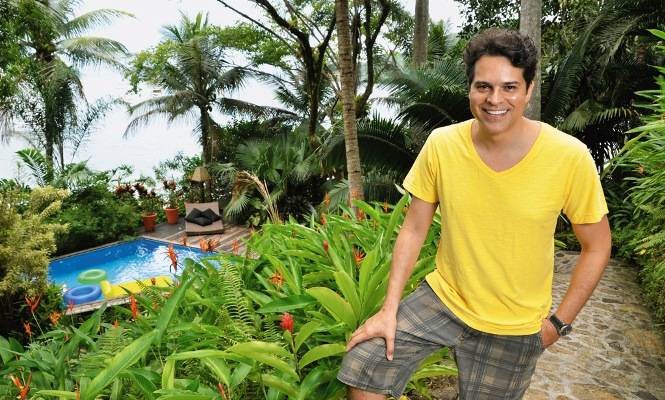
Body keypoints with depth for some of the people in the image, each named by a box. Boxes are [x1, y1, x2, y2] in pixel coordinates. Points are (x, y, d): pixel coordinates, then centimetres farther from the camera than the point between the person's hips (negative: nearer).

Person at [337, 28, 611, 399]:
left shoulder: (569, 156, -18)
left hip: (514, 328, 0)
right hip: (442, 298, 1)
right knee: (361, 365, -10)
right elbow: (413, 230, -6)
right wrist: (389, 309, -10)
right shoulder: (441, 145, -14)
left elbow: (597, 246, -5)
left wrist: (559, 322, -7)